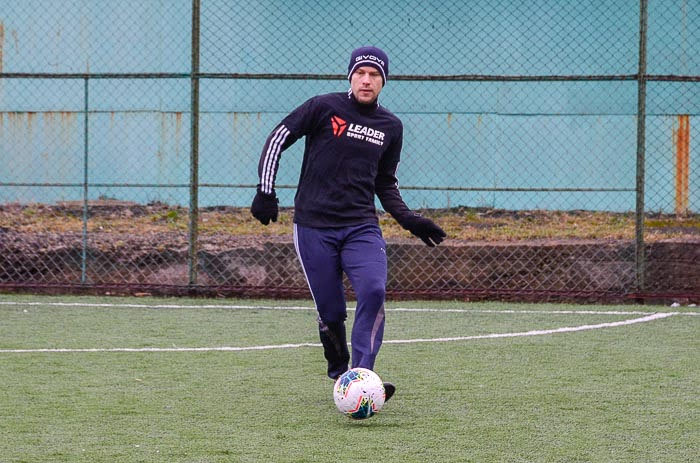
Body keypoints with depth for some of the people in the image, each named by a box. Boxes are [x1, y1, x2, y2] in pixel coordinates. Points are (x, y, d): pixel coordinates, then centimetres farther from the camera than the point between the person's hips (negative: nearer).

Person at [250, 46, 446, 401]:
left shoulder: (390, 127, 12)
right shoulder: (324, 108, -1)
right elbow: (278, 139, 2)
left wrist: (409, 220, 9)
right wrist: (266, 191, -7)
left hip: (362, 226, 3)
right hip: (313, 227, -3)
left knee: (374, 291, -22)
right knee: (330, 313, -3)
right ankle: (340, 375, 22)